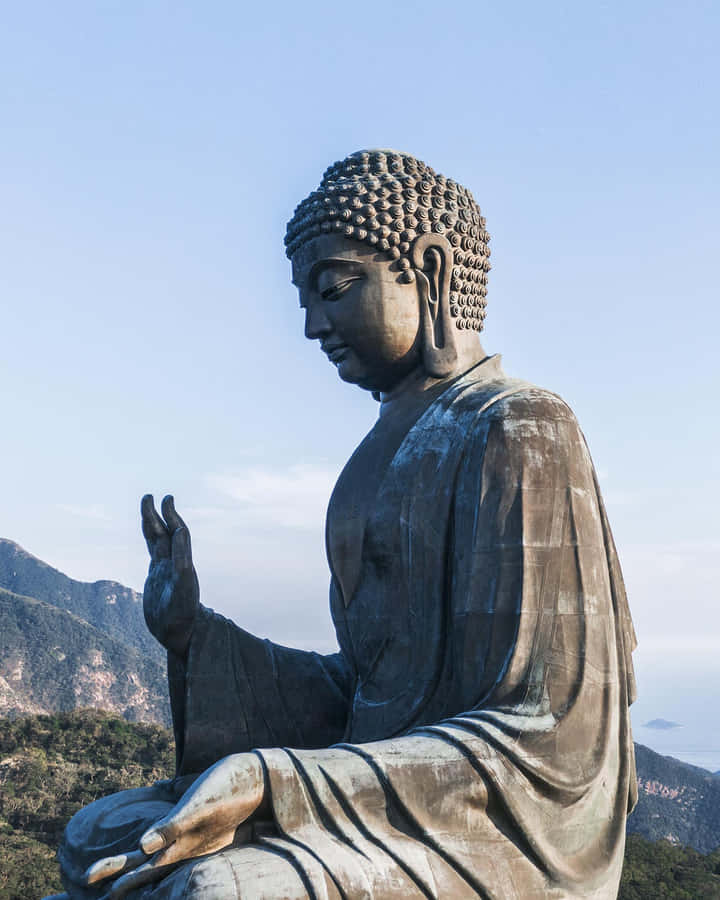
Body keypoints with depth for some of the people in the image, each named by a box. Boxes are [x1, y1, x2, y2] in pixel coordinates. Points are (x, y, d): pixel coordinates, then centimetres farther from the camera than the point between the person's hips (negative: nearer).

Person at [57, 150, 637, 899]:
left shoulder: (518, 432, -12)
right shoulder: (394, 448, 15)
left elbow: (548, 743, -19)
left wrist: (268, 787, -27)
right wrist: (192, 636, 4)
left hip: (494, 839, -8)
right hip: (395, 811, 9)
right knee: (97, 839, 1)